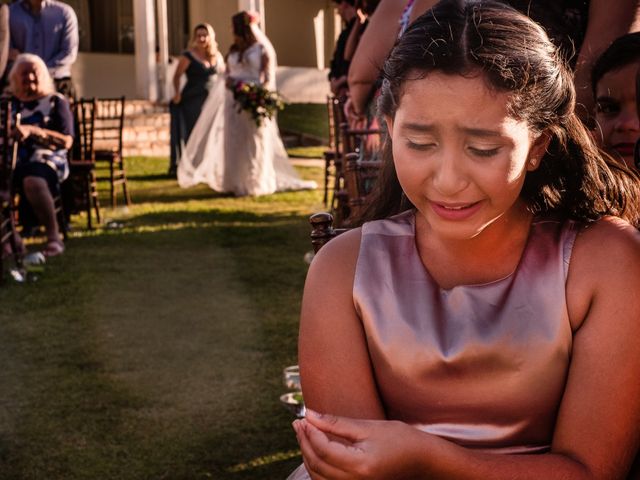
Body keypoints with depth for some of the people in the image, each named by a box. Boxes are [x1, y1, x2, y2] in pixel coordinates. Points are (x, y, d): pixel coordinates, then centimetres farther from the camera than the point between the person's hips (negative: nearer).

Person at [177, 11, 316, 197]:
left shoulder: (263, 50, -1)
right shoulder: (233, 51, 14)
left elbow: (269, 79, -7)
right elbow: (228, 74, 18)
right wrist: (228, 81, -6)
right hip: (234, 103, 5)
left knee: (256, 143, 0)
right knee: (234, 142, 1)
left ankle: (257, 184, 10)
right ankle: (236, 183, 6)